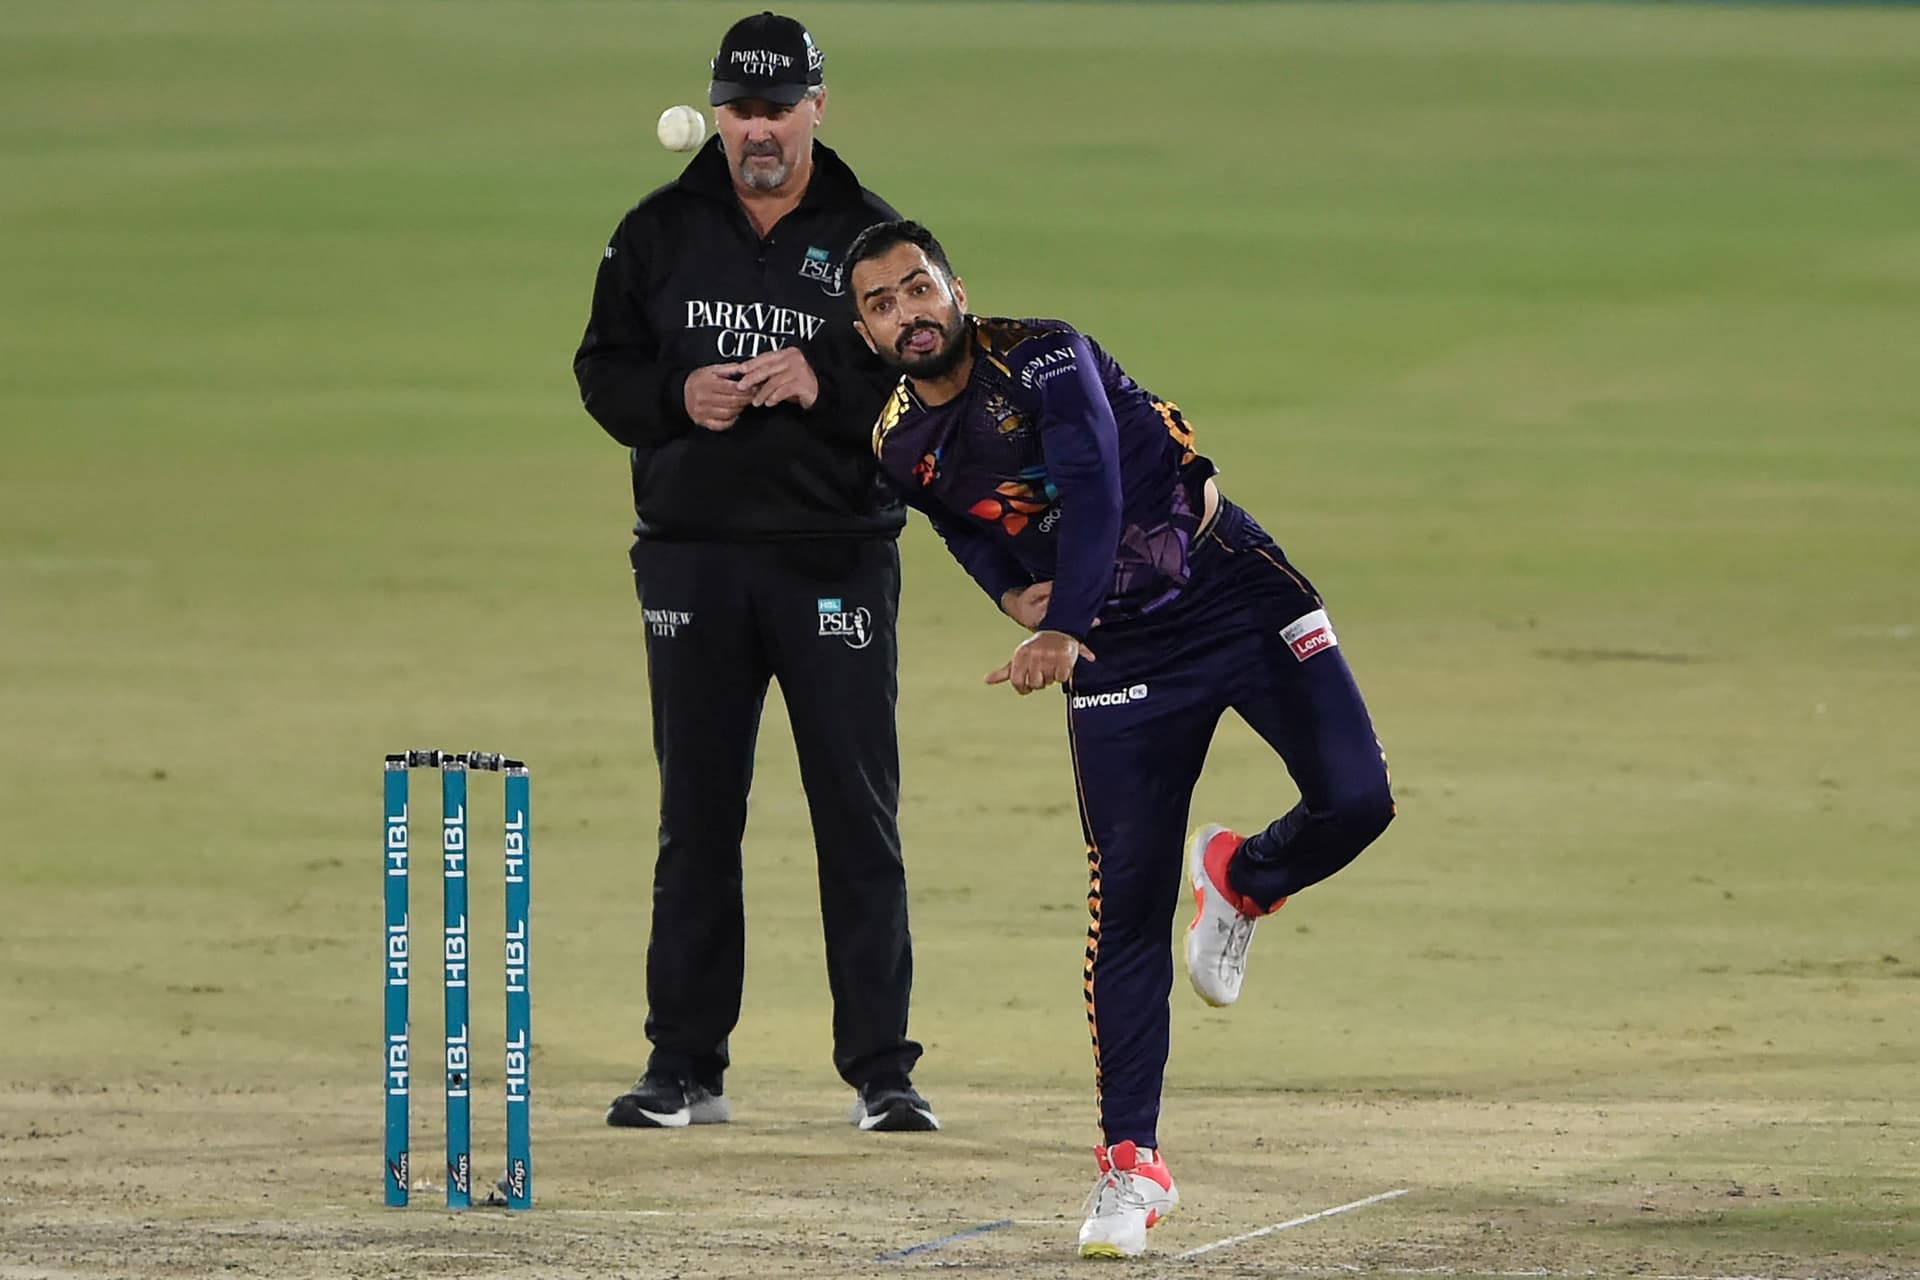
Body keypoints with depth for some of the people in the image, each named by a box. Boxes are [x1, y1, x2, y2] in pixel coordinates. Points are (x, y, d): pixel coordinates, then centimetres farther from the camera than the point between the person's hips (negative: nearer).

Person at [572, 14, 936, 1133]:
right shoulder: (662, 233, 8)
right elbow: (603, 369, 11)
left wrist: (827, 388, -18)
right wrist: (677, 397, -9)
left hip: (838, 557, -2)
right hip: (693, 557, 2)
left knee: (859, 816, -3)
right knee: (696, 818, 6)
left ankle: (882, 1070, 1)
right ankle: (686, 1071, 11)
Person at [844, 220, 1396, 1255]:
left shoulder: (1044, 357, -17)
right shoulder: (902, 445, -1)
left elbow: (1093, 488, -32)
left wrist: (1065, 631, -45)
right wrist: (1012, 593, -3)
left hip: (1238, 593, -3)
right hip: (1119, 657, 3)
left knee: (1354, 800, -18)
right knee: (1127, 907, -4)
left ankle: (1241, 879, 17)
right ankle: (1129, 1163, 2)